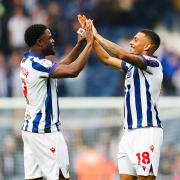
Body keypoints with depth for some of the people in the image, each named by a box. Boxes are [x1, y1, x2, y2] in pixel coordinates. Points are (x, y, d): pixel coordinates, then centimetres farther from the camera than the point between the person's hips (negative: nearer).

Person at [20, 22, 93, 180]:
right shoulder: (38, 64, -19)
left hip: (31, 128, 10)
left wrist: (80, 44, 14)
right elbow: (73, 71, -29)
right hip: (44, 131, -10)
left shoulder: (27, 61, 11)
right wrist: (89, 44, -18)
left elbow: (62, 66, 22)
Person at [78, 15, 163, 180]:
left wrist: (97, 36, -16)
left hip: (146, 131, -9)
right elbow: (106, 59, 27)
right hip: (130, 131, 9)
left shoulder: (152, 63, -10)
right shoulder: (132, 66, 17)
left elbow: (124, 55, -24)